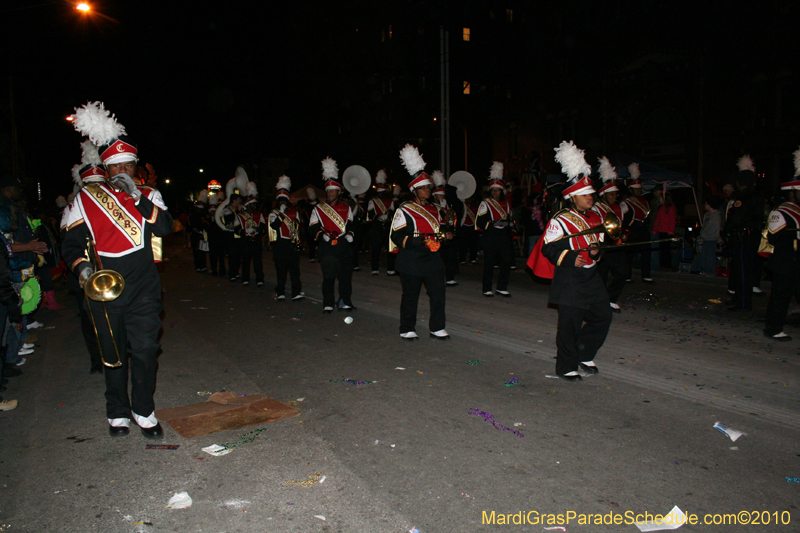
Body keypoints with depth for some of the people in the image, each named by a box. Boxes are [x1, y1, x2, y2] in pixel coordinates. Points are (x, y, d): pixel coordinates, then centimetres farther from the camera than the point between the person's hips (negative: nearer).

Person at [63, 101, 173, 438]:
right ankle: (118, 413, 28)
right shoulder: (87, 199, 4)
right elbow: (71, 243, 5)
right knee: (113, 355, 11)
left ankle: (144, 410, 17)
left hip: (144, 290, 0)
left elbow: (165, 227, -10)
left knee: (145, 350, -1)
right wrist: (81, 266, -15)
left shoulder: (148, 196, 8)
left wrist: (137, 197, -18)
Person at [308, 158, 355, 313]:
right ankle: (328, 304, 8)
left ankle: (345, 302, 18)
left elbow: (350, 224, 16)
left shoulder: (346, 208, 11)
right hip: (328, 248, -2)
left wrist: (350, 234, -4)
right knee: (328, 277, -2)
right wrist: (322, 235, -16)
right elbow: (313, 227, 1)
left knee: (346, 275, 6)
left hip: (344, 246, 3)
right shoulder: (318, 209, 5)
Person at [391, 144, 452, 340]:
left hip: (433, 259, 6)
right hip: (411, 262, -6)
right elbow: (397, 236, -12)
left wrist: (446, 235, 0)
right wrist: (418, 240, -24)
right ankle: (407, 330, 18)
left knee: (438, 293, 4)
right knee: (410, 296, 4)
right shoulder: (404, 210, -6)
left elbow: (441, 229, 23)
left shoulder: (434, 210, 14)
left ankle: (437, 328, 16)